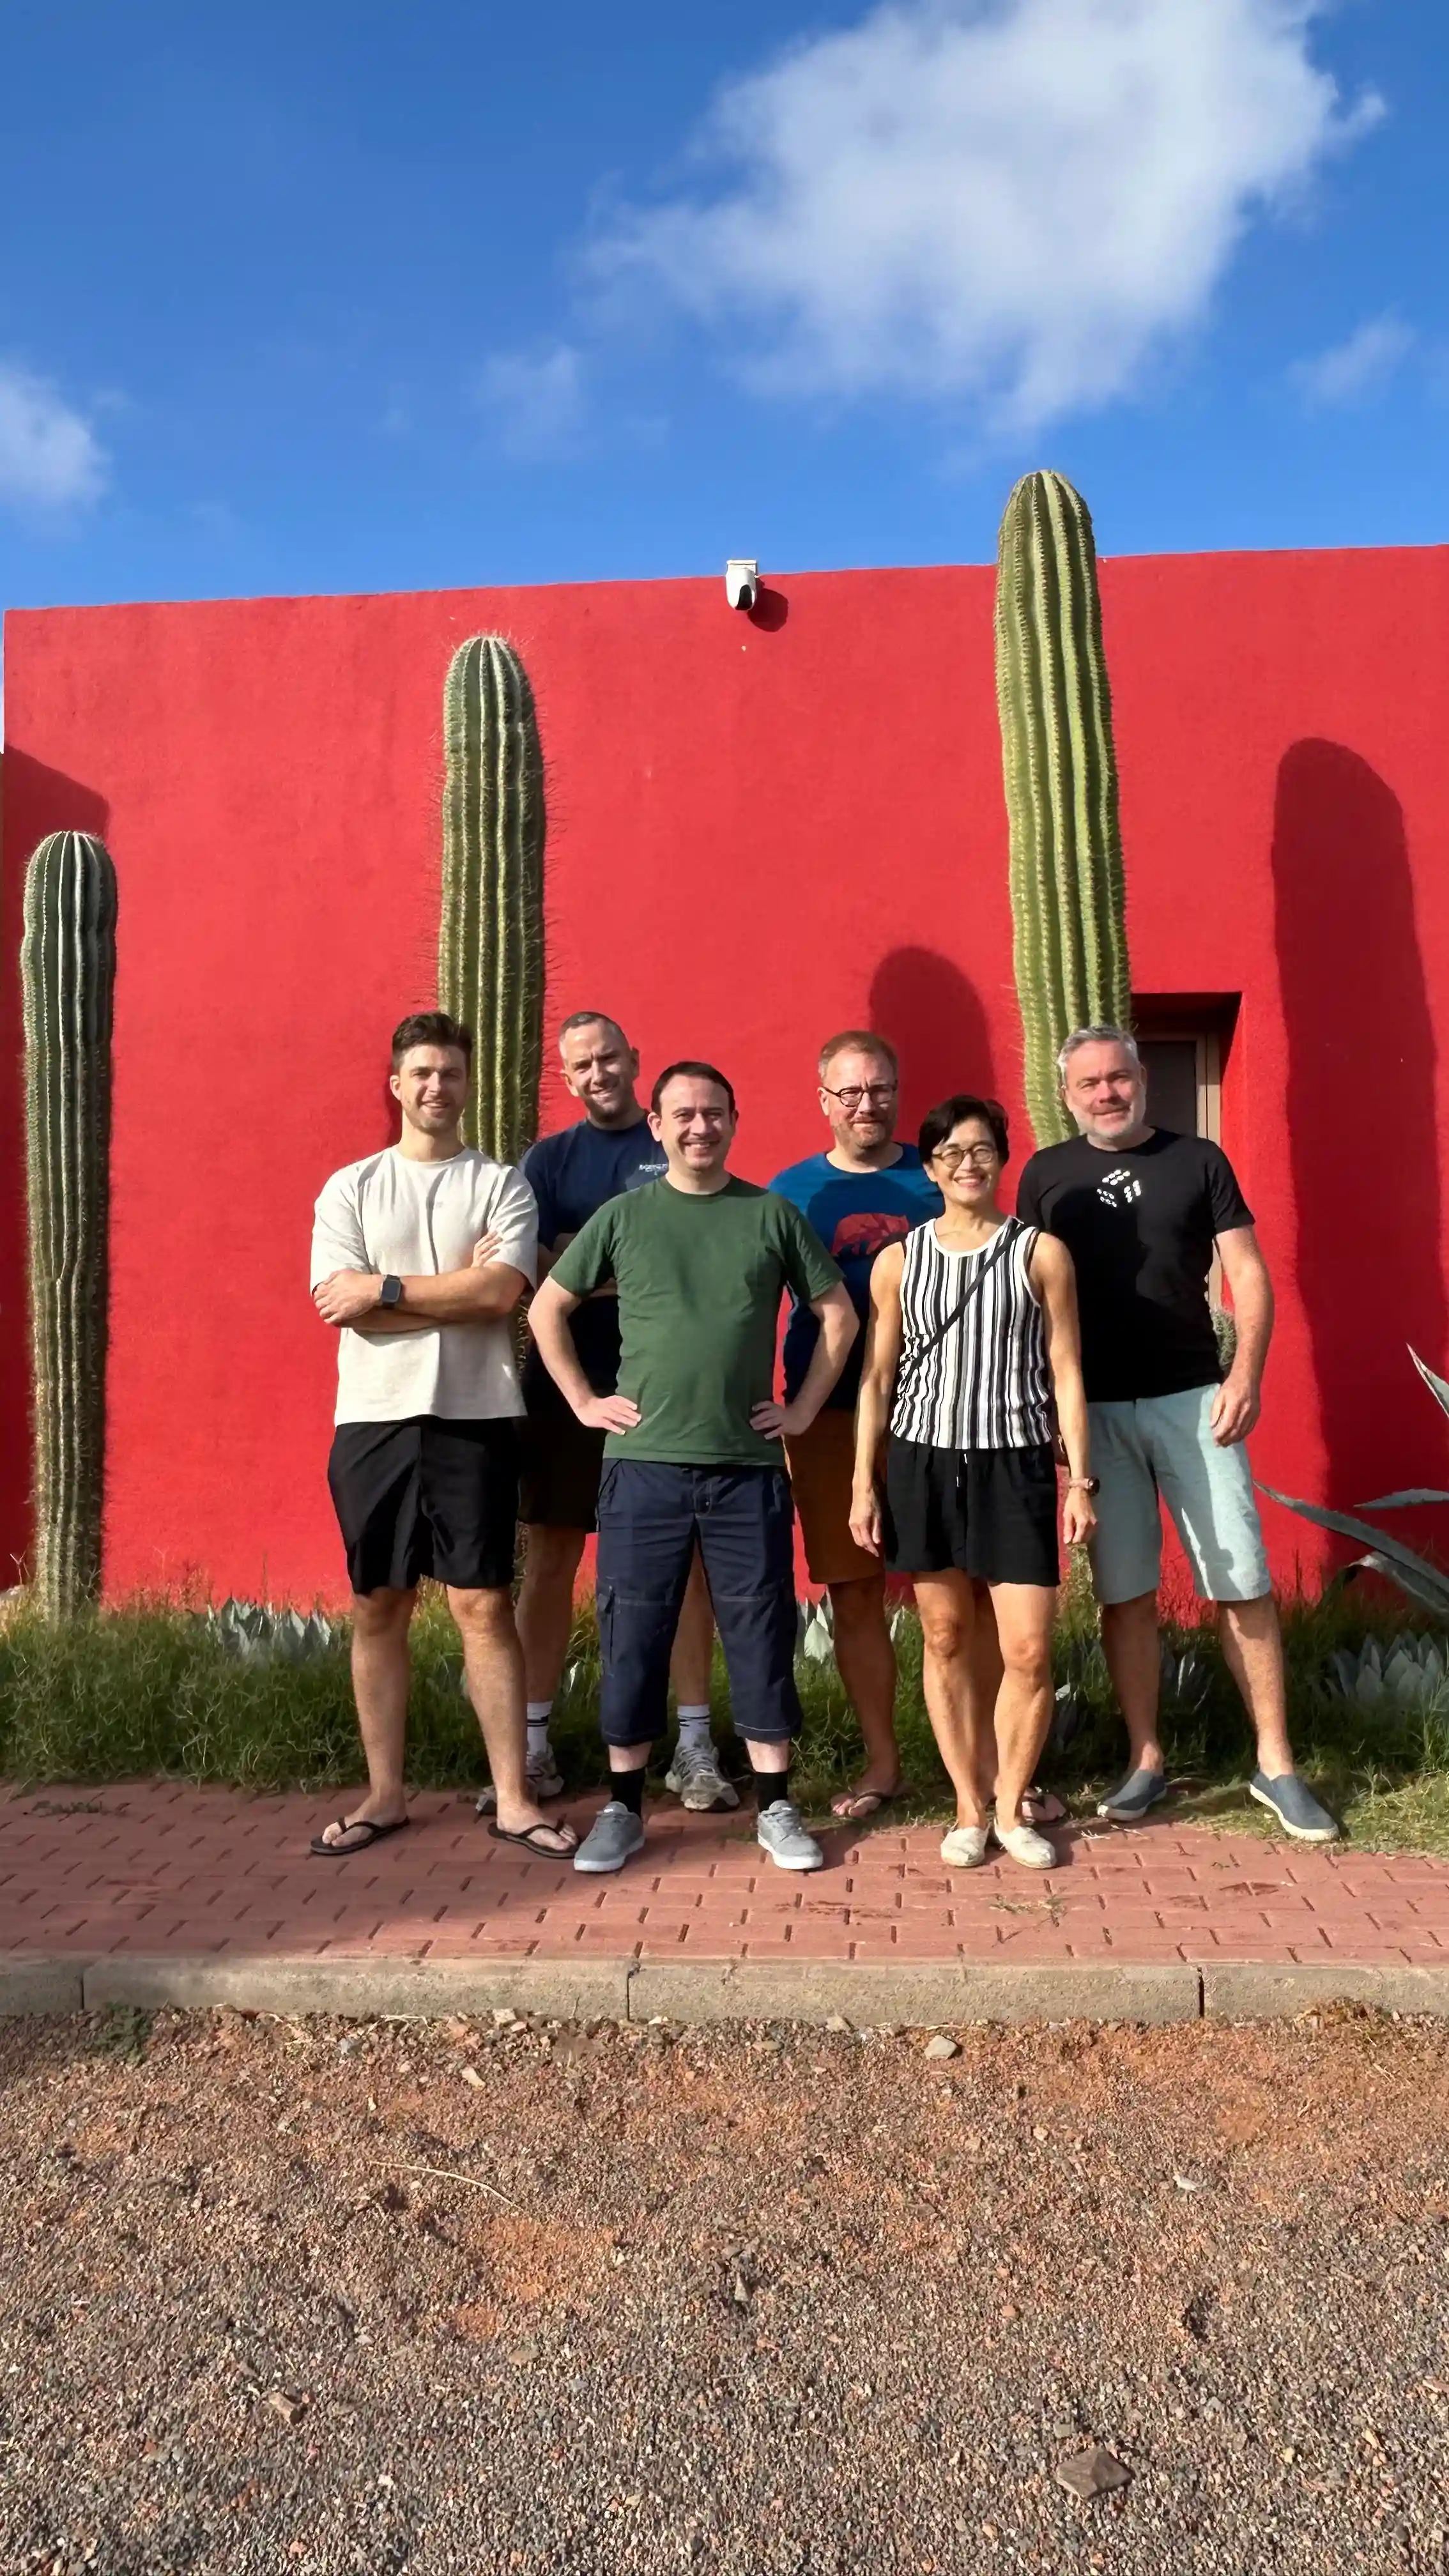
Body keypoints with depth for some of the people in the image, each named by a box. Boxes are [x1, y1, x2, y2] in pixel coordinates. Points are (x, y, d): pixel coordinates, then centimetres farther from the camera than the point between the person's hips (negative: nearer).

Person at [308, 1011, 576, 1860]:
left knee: (485, 1606, 1)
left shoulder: (503, 1183, 4)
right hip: (375, 1419, 2)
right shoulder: (350, 1187, 7)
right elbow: (342, 1306, -6)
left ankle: (514, 1798, 10)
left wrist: (385, 1287, -10)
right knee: (379, 1607, 9)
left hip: (475, 1418, -2)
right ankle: (385, 1794, 22)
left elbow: (501, 1293, -12)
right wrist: (458, 1289, -9)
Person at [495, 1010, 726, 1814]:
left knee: (683, 1559, 3)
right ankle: (533, 1745, 16)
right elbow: (535, 1274, -3)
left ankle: (695, 1746, 14)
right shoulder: (547, 1159, 9)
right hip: (565, 1384, 1)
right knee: (548, 1561, 5)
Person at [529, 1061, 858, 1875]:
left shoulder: (773, 1215, 4)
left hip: (749, 1466, 0)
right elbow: (548, 1308, 10)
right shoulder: (623, 1216, 4)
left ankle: (776, 1808, 18)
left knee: (761, 1634, 5)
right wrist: (584, 1400, 3)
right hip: (644, 1464, 0)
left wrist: (805, 1408, 4)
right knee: (633, 1638, 6)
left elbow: (839, 1313, 10)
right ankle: (624, 1809, 20)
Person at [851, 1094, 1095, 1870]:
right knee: (945, 1639, 8)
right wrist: (863, 1484, 2)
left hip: (1014, 1463, -1)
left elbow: (1065, 1371, 2)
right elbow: (877, 1378, 6)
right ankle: (969, 1809, 23)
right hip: (921, 1460, 1)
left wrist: (1080, 1478, -3)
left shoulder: (1040, 1252, 2)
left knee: (1029, 1651, -3)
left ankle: (1012, 1809, 18)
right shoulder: (898, 1260, 5)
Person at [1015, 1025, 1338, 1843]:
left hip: (1193, 1399, -1)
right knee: (1126, 1592, 6)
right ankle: (1147, 1762, 18)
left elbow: (1248, 1273, 2)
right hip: (1095, 1410, 1)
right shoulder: (1047, 1175, 7)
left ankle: (1276, 1765, 13)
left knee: (1243, 1582, 0)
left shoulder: (1198, 1160, 5)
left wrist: (1247, 1373, -12)